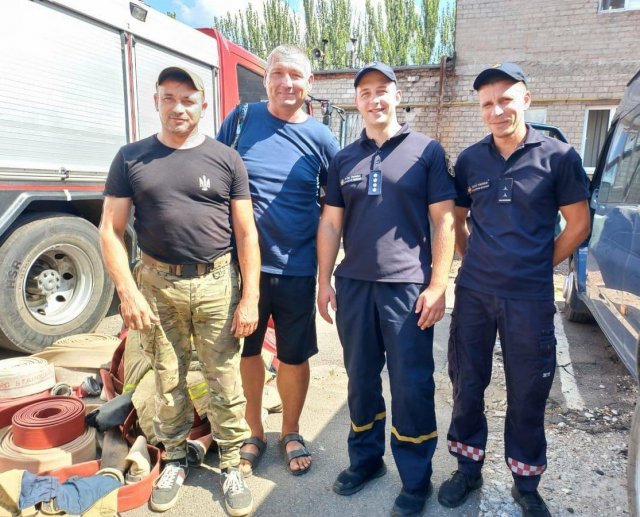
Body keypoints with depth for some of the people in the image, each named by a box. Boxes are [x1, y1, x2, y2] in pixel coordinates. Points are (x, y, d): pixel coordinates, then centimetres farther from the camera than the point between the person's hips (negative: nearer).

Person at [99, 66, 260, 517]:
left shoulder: (226, 159, 2)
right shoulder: (131, 158, 5)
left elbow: (246, 233, 1)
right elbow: (111, 231, 4)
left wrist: (250, 297, -5)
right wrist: (128, 292, -7)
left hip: (217, 282, -1)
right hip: (157, 283, 1)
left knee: (225, 381, 6)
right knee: (168, 380, 13)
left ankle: (231, 465, 24)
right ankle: (176, 458, 34)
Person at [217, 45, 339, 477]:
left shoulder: (320, 137, 0)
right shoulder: (242, 119, 0)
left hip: (296, 269, 0)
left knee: (295, 357, 11)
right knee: (246, 351, 13)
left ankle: (291, 433, 35)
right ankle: (253, 433, 35)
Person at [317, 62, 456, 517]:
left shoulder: (426, 150, 1)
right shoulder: (344, 159, 11)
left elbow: (444, 221, -2)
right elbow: (330, 223, 11)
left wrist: (438, 285, -8)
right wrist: (324, 282, 6)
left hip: (407, 286, -3)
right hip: (353, 285, 4)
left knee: (412, 385, 4)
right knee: (361, 378, 14)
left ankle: (416, 479, 23)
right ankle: (366, 458, 34)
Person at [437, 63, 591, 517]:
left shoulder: (559, 156, -3)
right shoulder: (470, 160, 5)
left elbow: (578, 225, 2)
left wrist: (538, 267, 2)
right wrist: (477, 262, 8)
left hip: (530, 299, -2)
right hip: (473, 293, 2)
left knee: (528, 395, 11)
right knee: (467, 386, 11)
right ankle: (468, 467, 33)